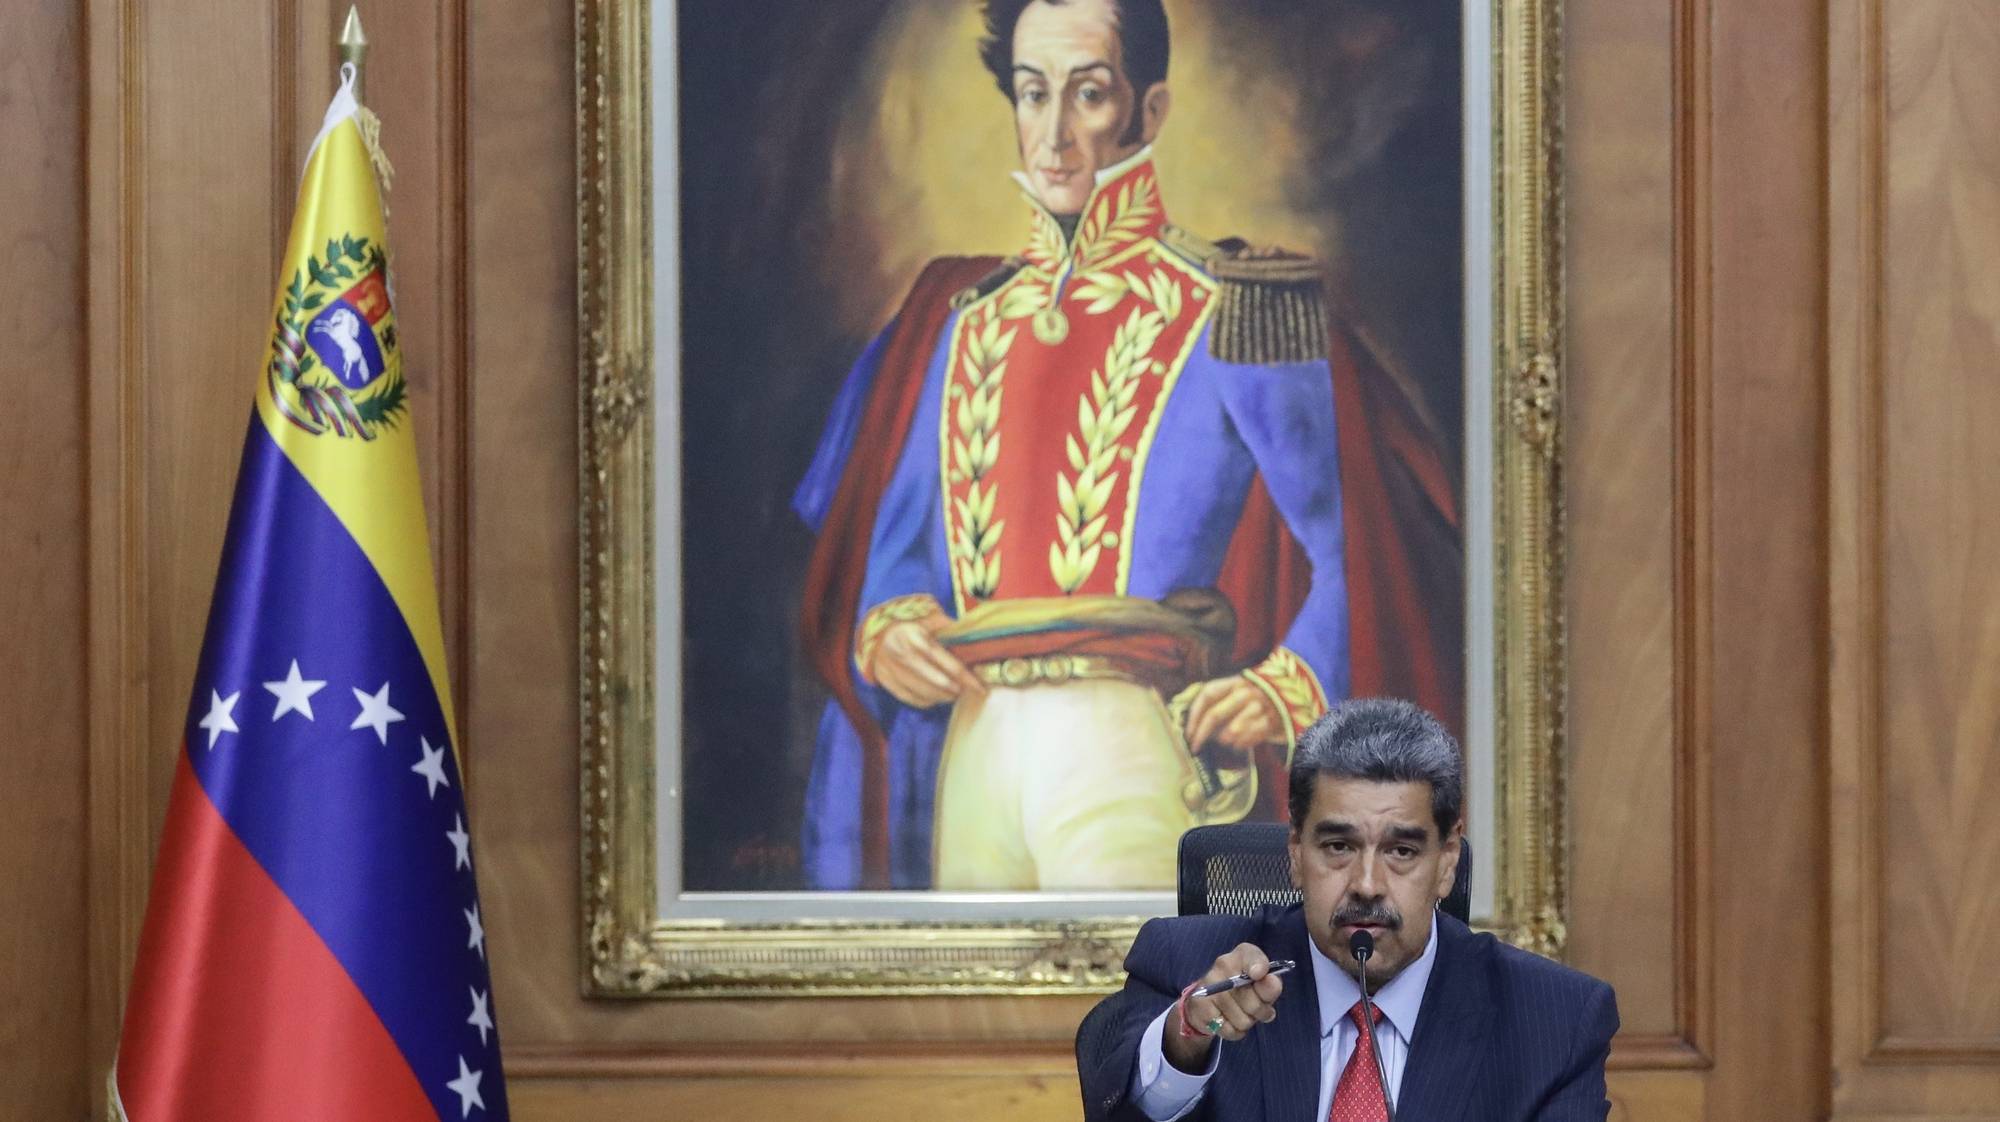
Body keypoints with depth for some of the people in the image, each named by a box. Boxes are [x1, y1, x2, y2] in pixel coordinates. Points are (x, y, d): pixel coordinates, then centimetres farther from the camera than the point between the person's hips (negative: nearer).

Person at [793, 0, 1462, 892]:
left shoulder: (1233, 318, 3)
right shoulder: (955, 317, 17)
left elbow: (1361, 551, -3)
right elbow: (881, 537, 19)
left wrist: (1286, 692, -17)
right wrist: (882, 634, -2)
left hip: (1138, 750, -4)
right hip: (970, 745, 4)